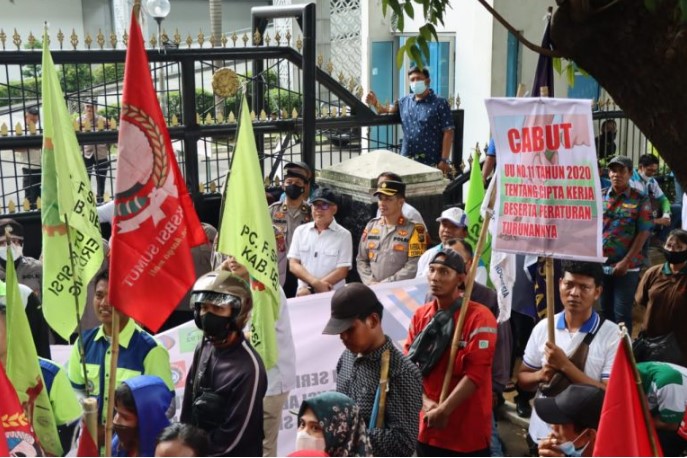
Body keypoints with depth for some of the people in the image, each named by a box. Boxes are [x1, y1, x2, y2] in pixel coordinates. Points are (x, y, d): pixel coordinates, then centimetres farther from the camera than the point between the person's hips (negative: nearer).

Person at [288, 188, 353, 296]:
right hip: (303, 293, 2)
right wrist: (315, 282, -11)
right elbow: (293, 264, 5)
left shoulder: (343, 235, 1)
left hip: (332, 295, -2)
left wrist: (311, 289, -11)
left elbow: (342, 271, -4)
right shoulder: (300, 231, 10)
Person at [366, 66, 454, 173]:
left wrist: (444, 160, -15)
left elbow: (448, 132, -8)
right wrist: (375, 103, 2)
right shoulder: (404, 101, 11)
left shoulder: (440, 103, -4)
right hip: (406, 160, 5)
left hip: (431, 163, -5)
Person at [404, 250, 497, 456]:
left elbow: (476, 373, -17)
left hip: (468, 432, -5)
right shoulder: (420, 316, 6)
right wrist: (425, 402, -11)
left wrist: (444, 410, -20)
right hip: (427, 429, 5)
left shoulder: (480, 317, -12)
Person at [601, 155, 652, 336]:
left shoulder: (640, 200, -5)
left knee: (622, 312, -2)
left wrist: (625, 262, -14)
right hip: (601, 264, 3)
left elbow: (643, 233, -8)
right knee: (605, 310, 14)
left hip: (626, 266, -3)